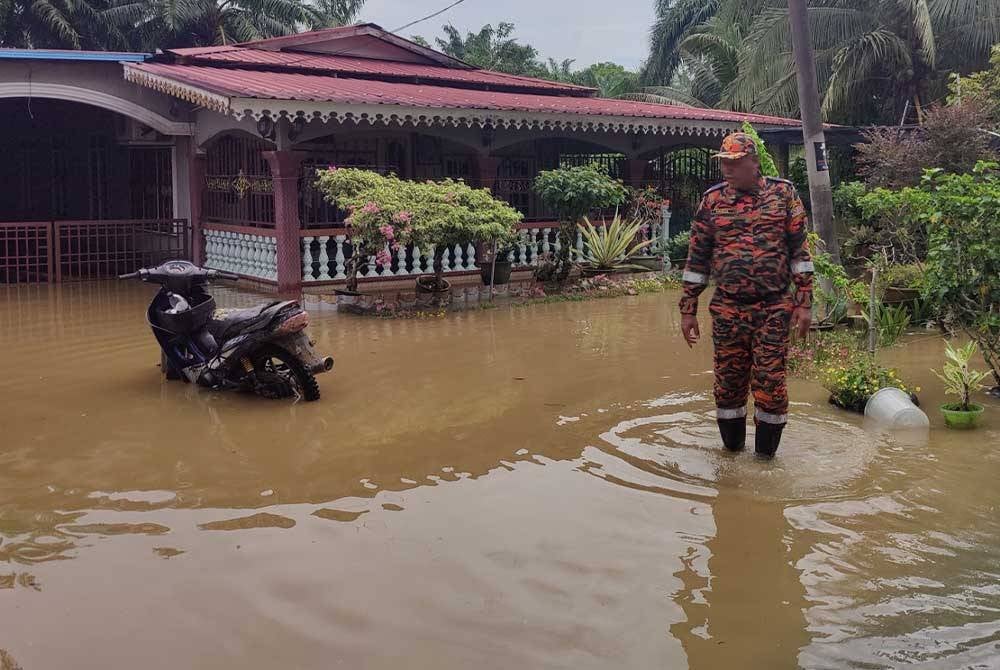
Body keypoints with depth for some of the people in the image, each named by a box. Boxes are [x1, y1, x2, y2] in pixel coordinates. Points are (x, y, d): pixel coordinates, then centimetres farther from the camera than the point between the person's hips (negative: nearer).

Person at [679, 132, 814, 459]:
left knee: (769, 383, -1)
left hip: (774, 309, -2)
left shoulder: (783, 194, 2)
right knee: (728, 383, 7)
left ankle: (766, 455, 16)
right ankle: (732, 450, 24)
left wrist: (804, 303, -3)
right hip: (727, 309, 2)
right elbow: (697, 258, 7)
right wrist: (688, 310, 5)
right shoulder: (712, 200, 5)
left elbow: (800, 250, 2)